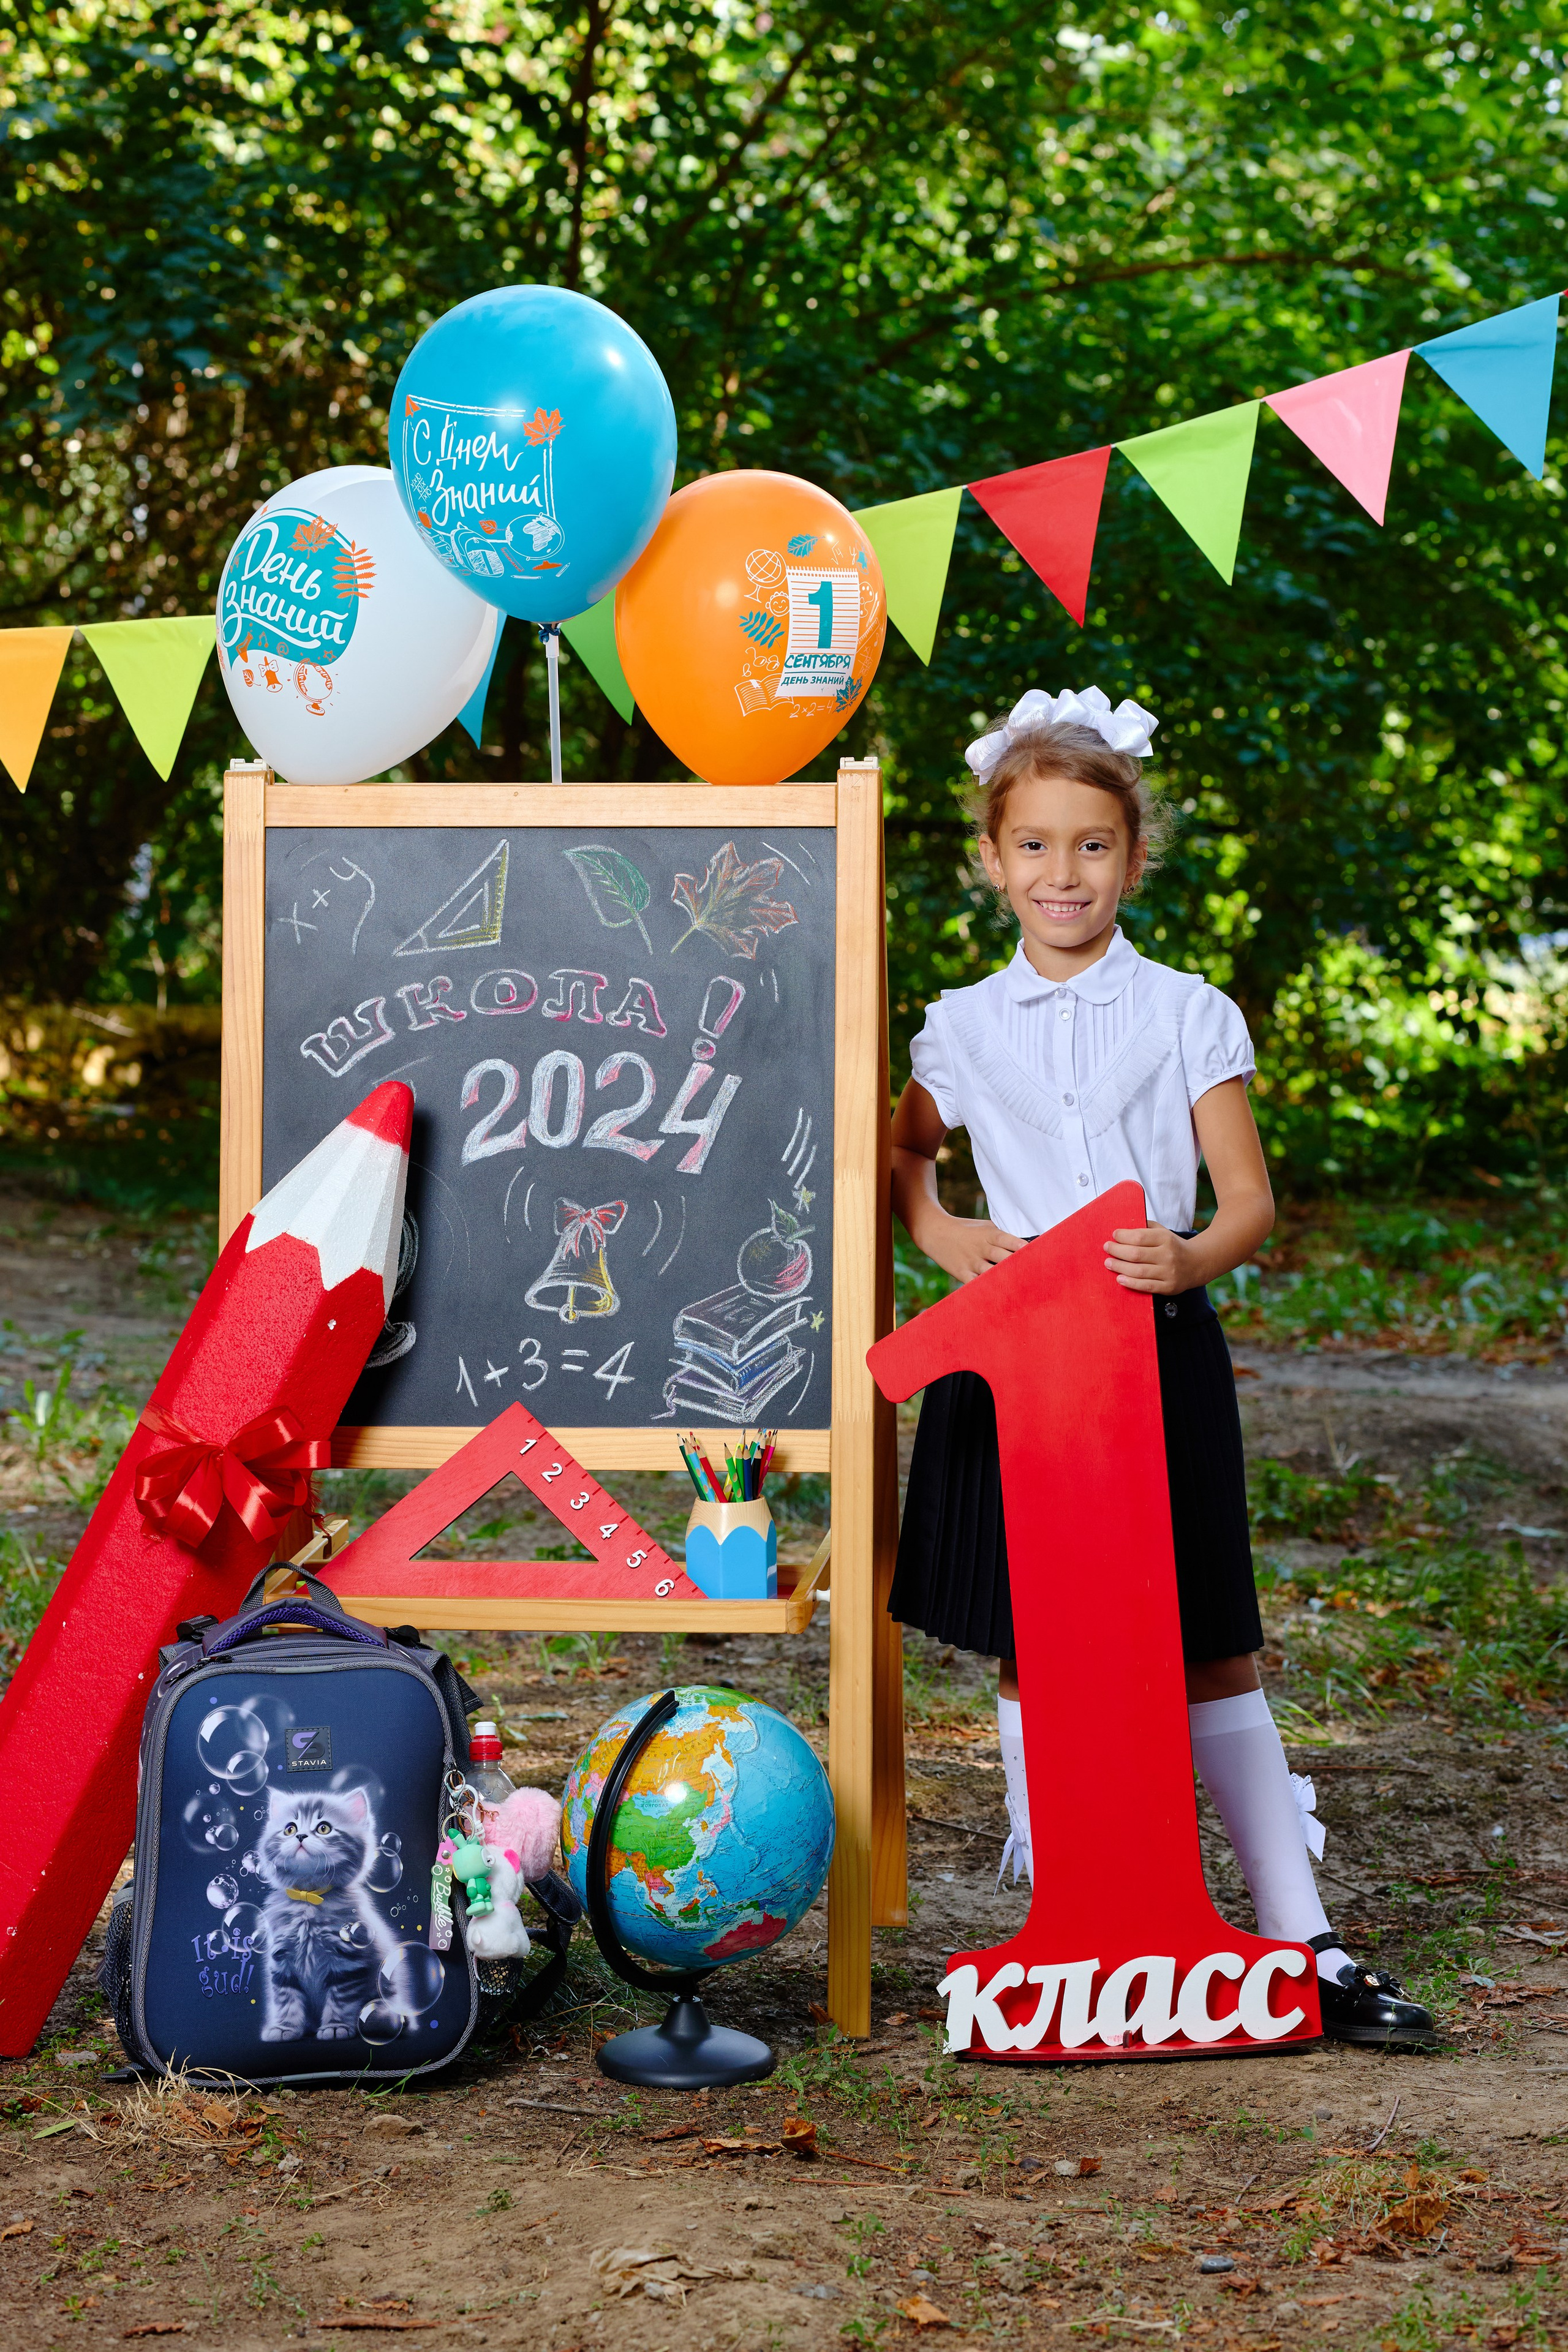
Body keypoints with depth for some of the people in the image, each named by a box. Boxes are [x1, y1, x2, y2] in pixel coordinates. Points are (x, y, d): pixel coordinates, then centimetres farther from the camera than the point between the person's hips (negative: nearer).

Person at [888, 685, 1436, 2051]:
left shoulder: (1187, 1015, 2)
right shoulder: (965, 1028, 8)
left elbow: (1251, 1203, 0)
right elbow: (901, 1151, 24)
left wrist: (1190, 1259, -22)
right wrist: (937, 1232, 3)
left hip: (1163, 1352, -2)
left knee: (1213, 1656, 1)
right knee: (1028, 1654, 5)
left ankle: (1302, 1940, 7)